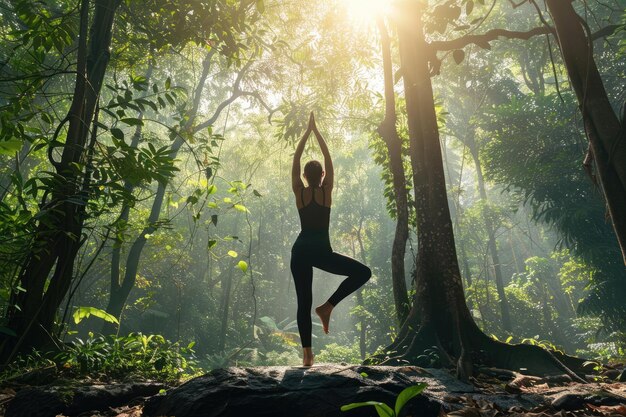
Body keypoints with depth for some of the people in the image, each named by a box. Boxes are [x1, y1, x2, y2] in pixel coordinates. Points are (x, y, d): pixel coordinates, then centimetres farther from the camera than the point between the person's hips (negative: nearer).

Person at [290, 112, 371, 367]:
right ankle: (327, 306, -1)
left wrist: (308, 131, 15)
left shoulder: (299, 193, 4)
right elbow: (328, 158, 7)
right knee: (363, 273, 9)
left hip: (300, 250, 4)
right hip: (321, 250, -3)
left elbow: (295, 159, 9)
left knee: (303, 302, 9)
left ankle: (307, 353, 6)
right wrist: (316, 131, 14)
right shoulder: (327, 191, -1)